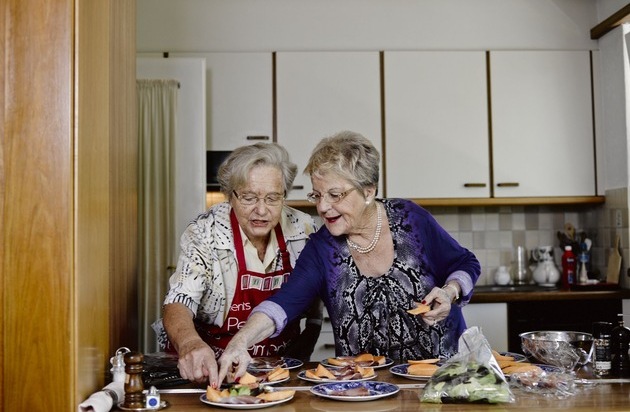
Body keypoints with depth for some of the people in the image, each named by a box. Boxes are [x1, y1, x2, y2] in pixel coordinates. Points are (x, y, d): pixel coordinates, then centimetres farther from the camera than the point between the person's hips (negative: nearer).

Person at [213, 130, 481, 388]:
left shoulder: (409, 219, -4)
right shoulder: (321, 249, -3)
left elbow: (466, 264, 9)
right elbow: (285, 302, -18)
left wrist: (449, 292, -13)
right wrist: (241, 342, -35)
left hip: (440, 368, 0)